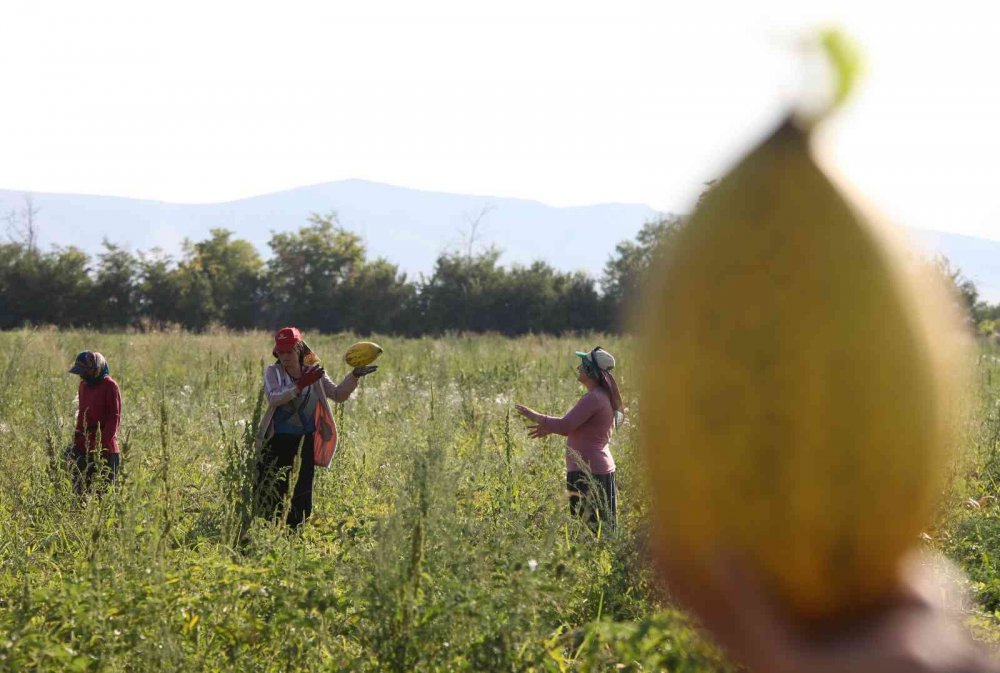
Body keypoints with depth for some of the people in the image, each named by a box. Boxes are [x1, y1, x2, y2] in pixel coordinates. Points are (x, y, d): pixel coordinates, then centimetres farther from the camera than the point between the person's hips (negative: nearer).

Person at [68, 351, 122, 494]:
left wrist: (101, 446, -18)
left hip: (105, 451, -7)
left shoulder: (109, 386, -9)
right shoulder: (84, 385, 13)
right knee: (79, 491, 4)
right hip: (83, 449, 7)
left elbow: (114, 419, -12)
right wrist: (76, 442, 15)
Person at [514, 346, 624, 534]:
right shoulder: (604, 397, 13)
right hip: (602, 468, 10)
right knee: (605, 526, 10)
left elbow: (565, 425, -21)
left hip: (588, 472, -10)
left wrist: (536, 417, -8)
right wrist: (549, 428, 18)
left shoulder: (594, 398, -17)